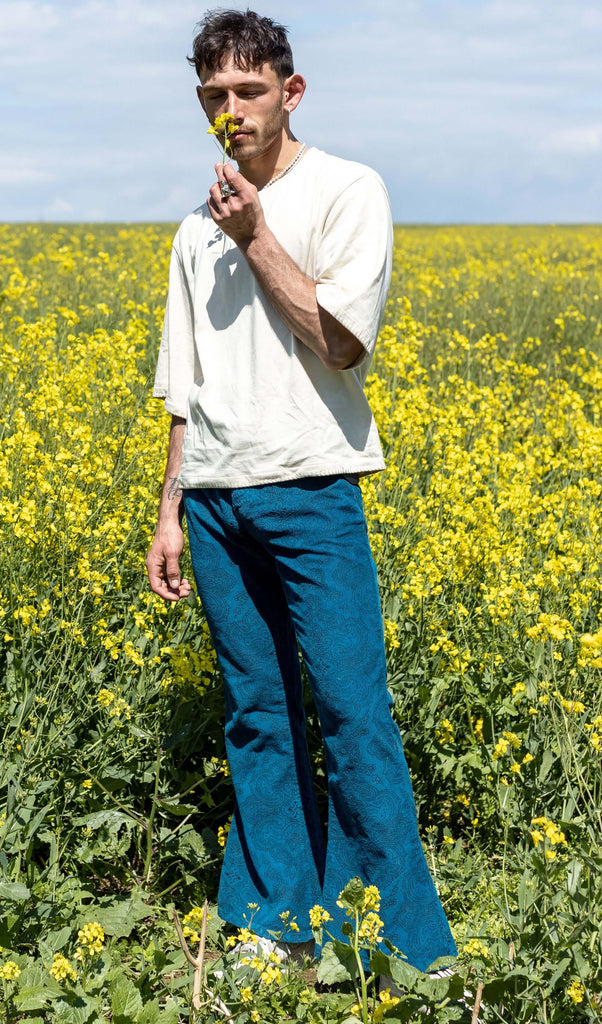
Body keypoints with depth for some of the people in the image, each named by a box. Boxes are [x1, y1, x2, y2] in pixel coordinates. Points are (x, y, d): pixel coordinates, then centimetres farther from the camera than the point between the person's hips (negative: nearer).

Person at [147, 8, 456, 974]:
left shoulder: (349, 191, -1)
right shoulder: (198, 230, 16)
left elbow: (341, 340, -12)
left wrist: (257, 238, -10)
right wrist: (169, 513, 14)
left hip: (309, 488, -5)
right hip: (215, 497, 5)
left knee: (352, 713, -7)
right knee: (256, 716, 9)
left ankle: (407, 954, 0)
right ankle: (276, 924, 18)